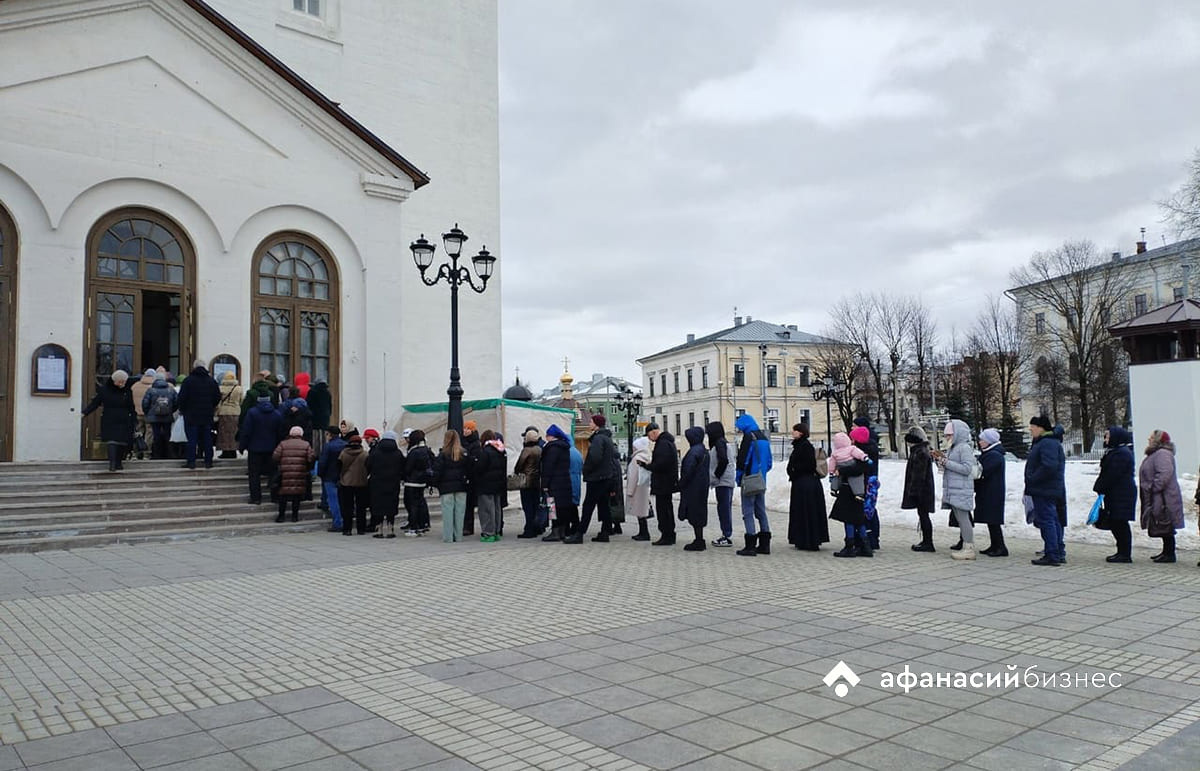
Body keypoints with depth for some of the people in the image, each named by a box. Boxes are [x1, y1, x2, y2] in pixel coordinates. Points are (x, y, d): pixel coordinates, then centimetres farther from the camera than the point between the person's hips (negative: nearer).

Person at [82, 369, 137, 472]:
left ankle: (118, 463, 16)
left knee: (123, 443, 3)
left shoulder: (127, 391, 6)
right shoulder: (104, 390, -1)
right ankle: (112, 463, -17)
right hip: (109, 422, -2)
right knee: (112, 441, -13)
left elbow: (131, 408, 9)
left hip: (124, 422, 2)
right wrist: (85, 412, -9)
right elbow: (95, 403, 1)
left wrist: (134, 421, 6)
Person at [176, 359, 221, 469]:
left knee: (192, 438, 1)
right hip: (207, 415, 3)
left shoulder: (188, 380, -8)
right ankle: (208, 461, 9)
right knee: (207, 438, 7)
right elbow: (218, 397, 6)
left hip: (191, 414, -3)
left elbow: (182, 397, -10)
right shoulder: (212, 381, 4)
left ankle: (191, 461, 1)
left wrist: (182, 409, 5)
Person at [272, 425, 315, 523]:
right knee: (297, 496, 7)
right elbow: (311, 459, -4)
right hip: (300, 475, 0)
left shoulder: (283, 444, 4)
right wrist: (307, 469, 12)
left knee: (283, 496, 8)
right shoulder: (306, 445, 3)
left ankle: (281, 515, 9)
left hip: (285, 475, 0)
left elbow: (275, 457, -2)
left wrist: (278, 467, 15)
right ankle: (295, 516, 10)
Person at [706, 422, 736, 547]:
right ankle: (726, 535, 18)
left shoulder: (719, 443, -12)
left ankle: (727, 537, -7)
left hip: (722, 481, -10)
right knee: (725, 508, 13)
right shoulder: (724, 442, 18)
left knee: (723, 508, -8)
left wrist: (716, 475, -14)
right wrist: (716, 476, 14)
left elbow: (723, 461, -23)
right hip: (728, 480, 10)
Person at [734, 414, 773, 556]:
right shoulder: (764, 438, 13)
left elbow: (743, 459, -15)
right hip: (761, 481, 8)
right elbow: (769, 462, 17)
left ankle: (750, 546, -7)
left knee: (748, 512, -5)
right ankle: (764, 544, 16)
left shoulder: (748, 437, -12)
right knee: (761, 511, 13)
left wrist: (739, 477, -4)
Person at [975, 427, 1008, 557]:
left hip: (992, 494, -10)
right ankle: (994, 546, 18)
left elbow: (981, 472, -21)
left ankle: (1001, 548, -5)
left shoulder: (994, 455, -16)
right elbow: (980, 471, 17)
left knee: (993, 521, -8)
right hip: (987, 493, 10)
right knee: (991, 521, 13)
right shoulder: (988, 454, 18)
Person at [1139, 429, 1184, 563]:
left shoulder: (1162, 454, -17)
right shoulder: (1156, 454, 18)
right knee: (1164, 528, 16)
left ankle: (1169, 554, -1)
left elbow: (1165, 473, -29)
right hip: (1157, 498, 11)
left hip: (1164, 498, -11)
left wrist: (1153, 487, -23)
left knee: (1165, 527, -6)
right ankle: (1166, 552, 23)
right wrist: (1148, 487, 16)